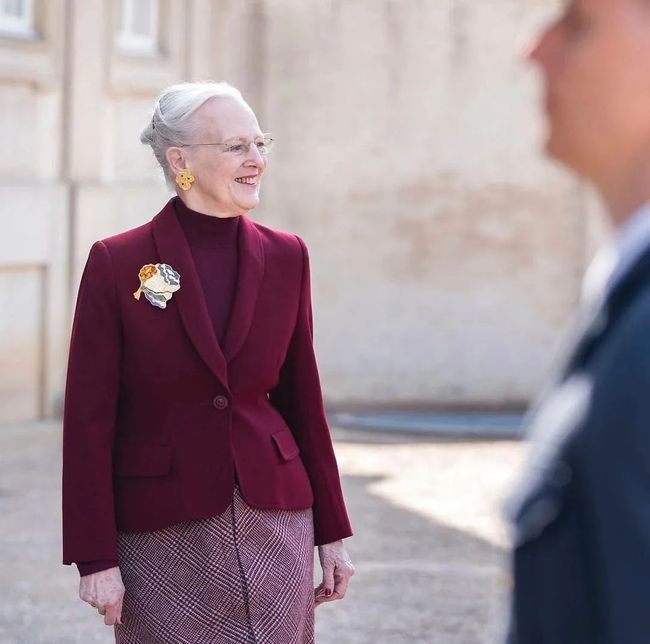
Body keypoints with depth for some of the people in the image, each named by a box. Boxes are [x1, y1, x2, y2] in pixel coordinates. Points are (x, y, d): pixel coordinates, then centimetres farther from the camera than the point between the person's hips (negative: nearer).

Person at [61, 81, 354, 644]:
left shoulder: (285, 257, 4)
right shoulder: (117, 264, -7)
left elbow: (303, 401, 10)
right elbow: (89, 422, -6)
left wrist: (332, 534, 9)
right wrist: (96, 559, -10)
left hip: (274, 526, 3)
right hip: (163, 536, -3)